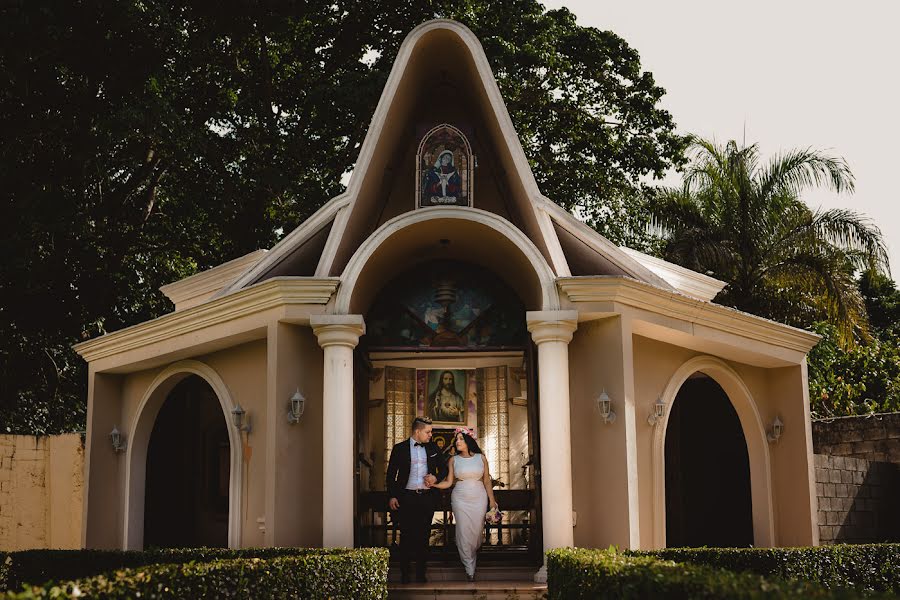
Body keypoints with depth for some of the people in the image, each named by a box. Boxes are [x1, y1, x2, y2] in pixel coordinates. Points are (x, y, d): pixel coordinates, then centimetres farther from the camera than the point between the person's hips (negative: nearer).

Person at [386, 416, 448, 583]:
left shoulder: (433, 448, 8)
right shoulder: (400, 449, 0)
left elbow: (444, 468, 16)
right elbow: (391, 474, 2)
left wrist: (436, 477, -4)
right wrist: (392, 496, -5)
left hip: (427, 498, 2)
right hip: (407, 497, -2)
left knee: (424, 535, 6)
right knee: (406, 535, 0)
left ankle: (421, 572, 15)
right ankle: (405, 573, 9)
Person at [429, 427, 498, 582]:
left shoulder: (481, 458, 3)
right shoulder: (454, 460, 4)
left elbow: (487, 481, 7)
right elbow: (448, 482, 0)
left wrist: (492, 501, 4)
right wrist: (433, 484, -16)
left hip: (479, 498, 0)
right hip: (460, 498, 0)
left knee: (477, 530, 2)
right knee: (463, 532, -3)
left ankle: (472, 556, 30)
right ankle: (469, 569, 5)